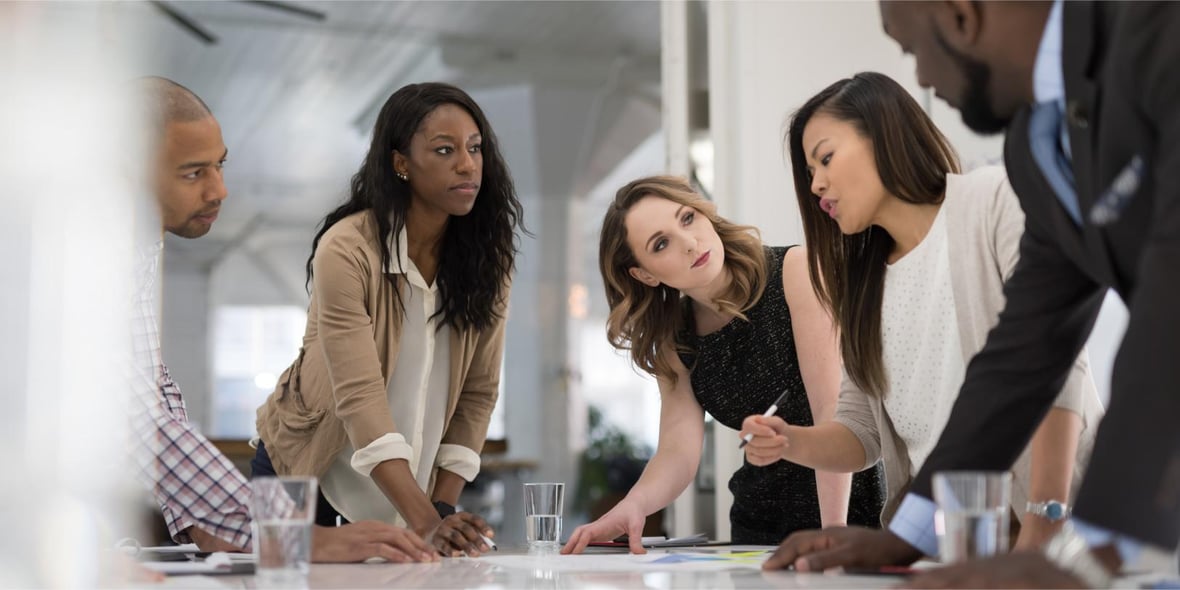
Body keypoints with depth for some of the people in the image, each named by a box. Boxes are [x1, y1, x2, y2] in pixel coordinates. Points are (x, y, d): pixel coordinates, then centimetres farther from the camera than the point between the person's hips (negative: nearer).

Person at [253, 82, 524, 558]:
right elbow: (360, 398, -30)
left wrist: (443, 510, -13)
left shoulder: (487, 255, -9)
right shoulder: (346, 251, -24)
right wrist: (426, 523, -37)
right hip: (309, 475, -3)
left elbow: (478, 393, -7)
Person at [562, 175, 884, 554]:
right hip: (759, 527, 5)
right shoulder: (672, 339, 3)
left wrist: (835, 532, -28)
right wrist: (633, 505, -29)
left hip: (854, 506, -4)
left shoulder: (795, 272, -12)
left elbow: (833, 407, -20)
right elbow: (678, 451, -8)